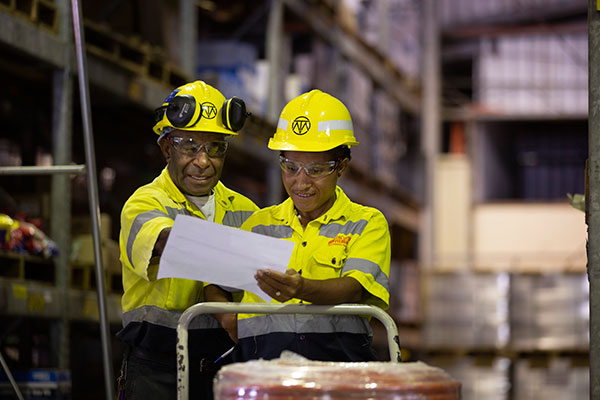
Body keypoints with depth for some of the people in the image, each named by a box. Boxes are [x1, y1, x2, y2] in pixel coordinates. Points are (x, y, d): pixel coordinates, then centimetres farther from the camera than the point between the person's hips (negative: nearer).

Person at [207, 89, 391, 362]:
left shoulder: (367, 223, 11)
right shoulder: (260, 223, 22)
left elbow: (355, 289, -7)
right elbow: (216, 285, 21)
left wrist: (302, 289, -27)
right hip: (263, 356, 3)